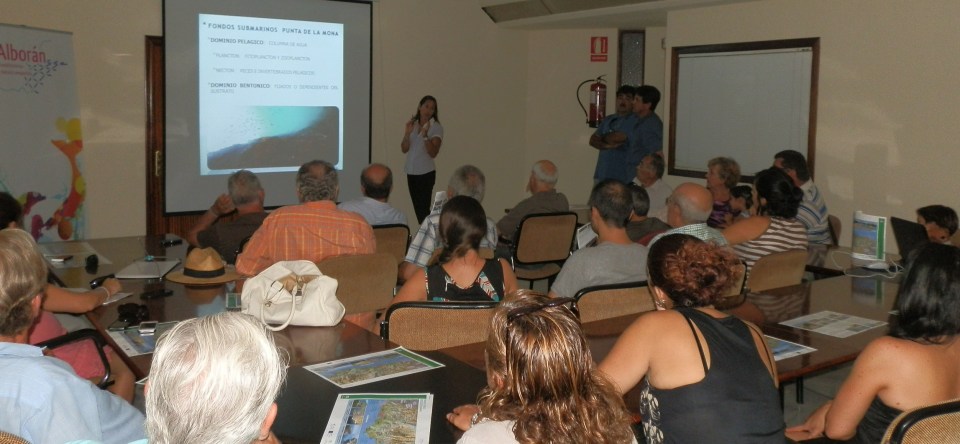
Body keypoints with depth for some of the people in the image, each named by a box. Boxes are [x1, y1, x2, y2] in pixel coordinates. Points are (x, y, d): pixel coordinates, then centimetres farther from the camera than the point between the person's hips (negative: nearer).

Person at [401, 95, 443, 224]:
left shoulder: (436, 128, -6)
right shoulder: (411, 125, 8)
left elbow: (433, 153, -16)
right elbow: (404, 149, 4)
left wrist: (425, 135, -26)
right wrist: (407, 134, -12)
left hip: (426, 173, -5)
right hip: (411, 172, 5)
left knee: (423, 208, -11)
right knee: (417, 207, 10)